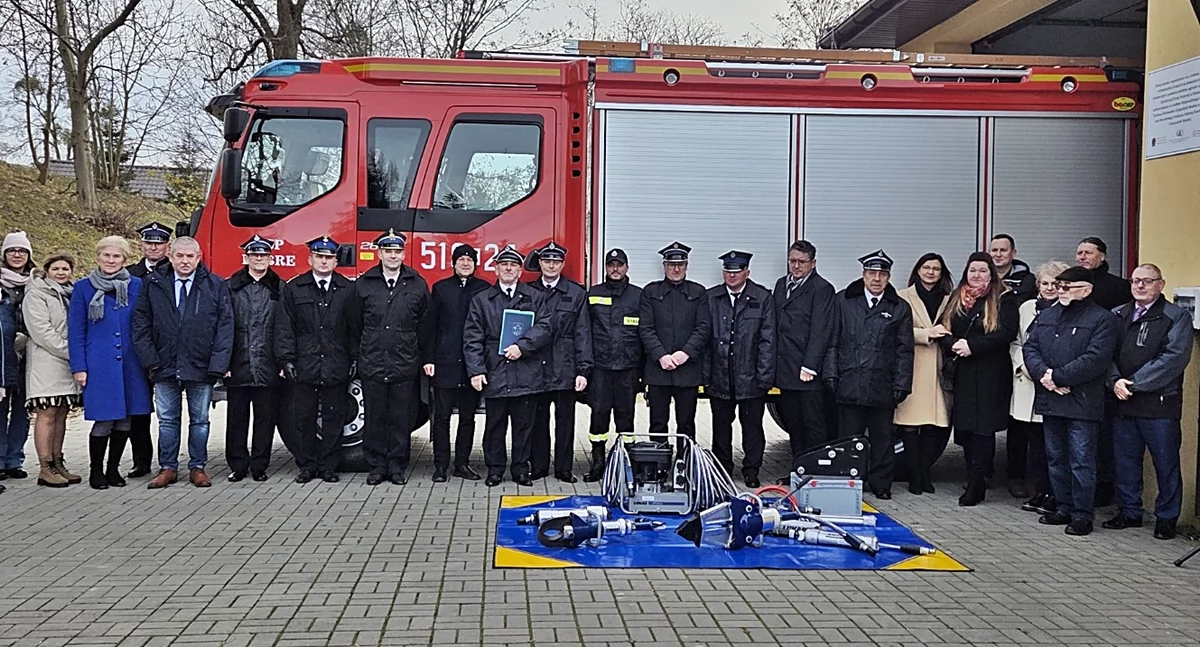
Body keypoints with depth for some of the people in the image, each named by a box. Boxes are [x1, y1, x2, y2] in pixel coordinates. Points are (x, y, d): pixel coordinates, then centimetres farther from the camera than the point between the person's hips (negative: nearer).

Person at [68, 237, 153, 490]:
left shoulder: (136, 286, 7)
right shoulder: (83, 288, 3)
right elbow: (76, 331, 2)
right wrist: (78, 367, -3)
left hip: (131, 364, 2)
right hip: (99, 365, -2)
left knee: (125, 420, 7)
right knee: (104, 421, -4)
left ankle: (113, 469, 22)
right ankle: (96, 471, 14)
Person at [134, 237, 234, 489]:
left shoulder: (216, 286, -1)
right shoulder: (153, 284, 3)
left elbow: (225, 327, -3)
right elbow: (141, 324, 5)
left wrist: (218, 365, -10)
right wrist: (150, 360, -4)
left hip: (201, 367, -1)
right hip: (165, 366, 1)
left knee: (199, 420, 8)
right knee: (167, 421, 9)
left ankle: (197, 467, 19)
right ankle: (168, 468, 19)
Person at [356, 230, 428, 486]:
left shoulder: (418, 285, 5)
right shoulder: (363, 284, 6)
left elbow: (425, 326, 7)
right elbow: (356, 323, 9)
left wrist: (425, 358, 3)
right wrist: (358, 355, 7)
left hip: (405, 366, 0)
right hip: (372, 365, 0)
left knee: (402, 419, 4)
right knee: (375, 419, 6)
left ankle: (397, 468, 15)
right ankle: (376, 467, 16)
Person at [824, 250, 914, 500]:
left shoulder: (900, 308, 8)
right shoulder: (843, 301, 7)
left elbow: (904, 350, 7)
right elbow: (832, 342, 6)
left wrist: (901, 384, 0)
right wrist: (831, 375, -1)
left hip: (882, 386, 1)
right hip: (849, 384, 0)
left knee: (882, 437, 8)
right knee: (848, 437, 5)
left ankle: (881, 485, 20)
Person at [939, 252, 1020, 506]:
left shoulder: (1005, 299, -1)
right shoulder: (956, 299, 14)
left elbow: (1006, 333, -12)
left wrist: (972, 346, -17)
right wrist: (954, 344, -12)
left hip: (991, 375, -5)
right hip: (962, 373, 5)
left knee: (983, 428, -6)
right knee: (964, 428, 5)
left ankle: (976, 484, -1)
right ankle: (976, 481, 17)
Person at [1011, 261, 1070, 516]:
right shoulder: (1027, 308, 13)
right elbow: (1016, 342, 17)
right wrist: (1023, 365, 2)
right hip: (1028, 384, 5)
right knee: (1035, 440, 8)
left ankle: (1052, 495, 7)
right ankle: (1040, 492, 17)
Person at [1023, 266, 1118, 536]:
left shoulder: (1102, 319, -6)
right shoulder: (1046, 316, 15)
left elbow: (1095, 359, -16)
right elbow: (1030, 348, 8)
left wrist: (1057, 376, -17)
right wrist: (1043, 373, -11)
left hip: (1082, 403, -7)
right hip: (1050, 400, 7)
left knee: (1081, 461, -3)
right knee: (1056, 459, 14)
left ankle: (1083, 514, 6)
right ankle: (1065, 508, 25)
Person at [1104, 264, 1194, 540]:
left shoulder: (1177, 317, -1)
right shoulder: (1117, 316, 14)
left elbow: (1174, 358, -12)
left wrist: (1134, 383, -15)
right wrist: (1115, 381, -11)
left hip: (1160, 403, -4)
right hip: (1123, 402, 4)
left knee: (1166, 464, 3)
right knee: (1125, 460, 11)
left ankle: (1166, 518, 14)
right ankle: (1129, 512, 24)